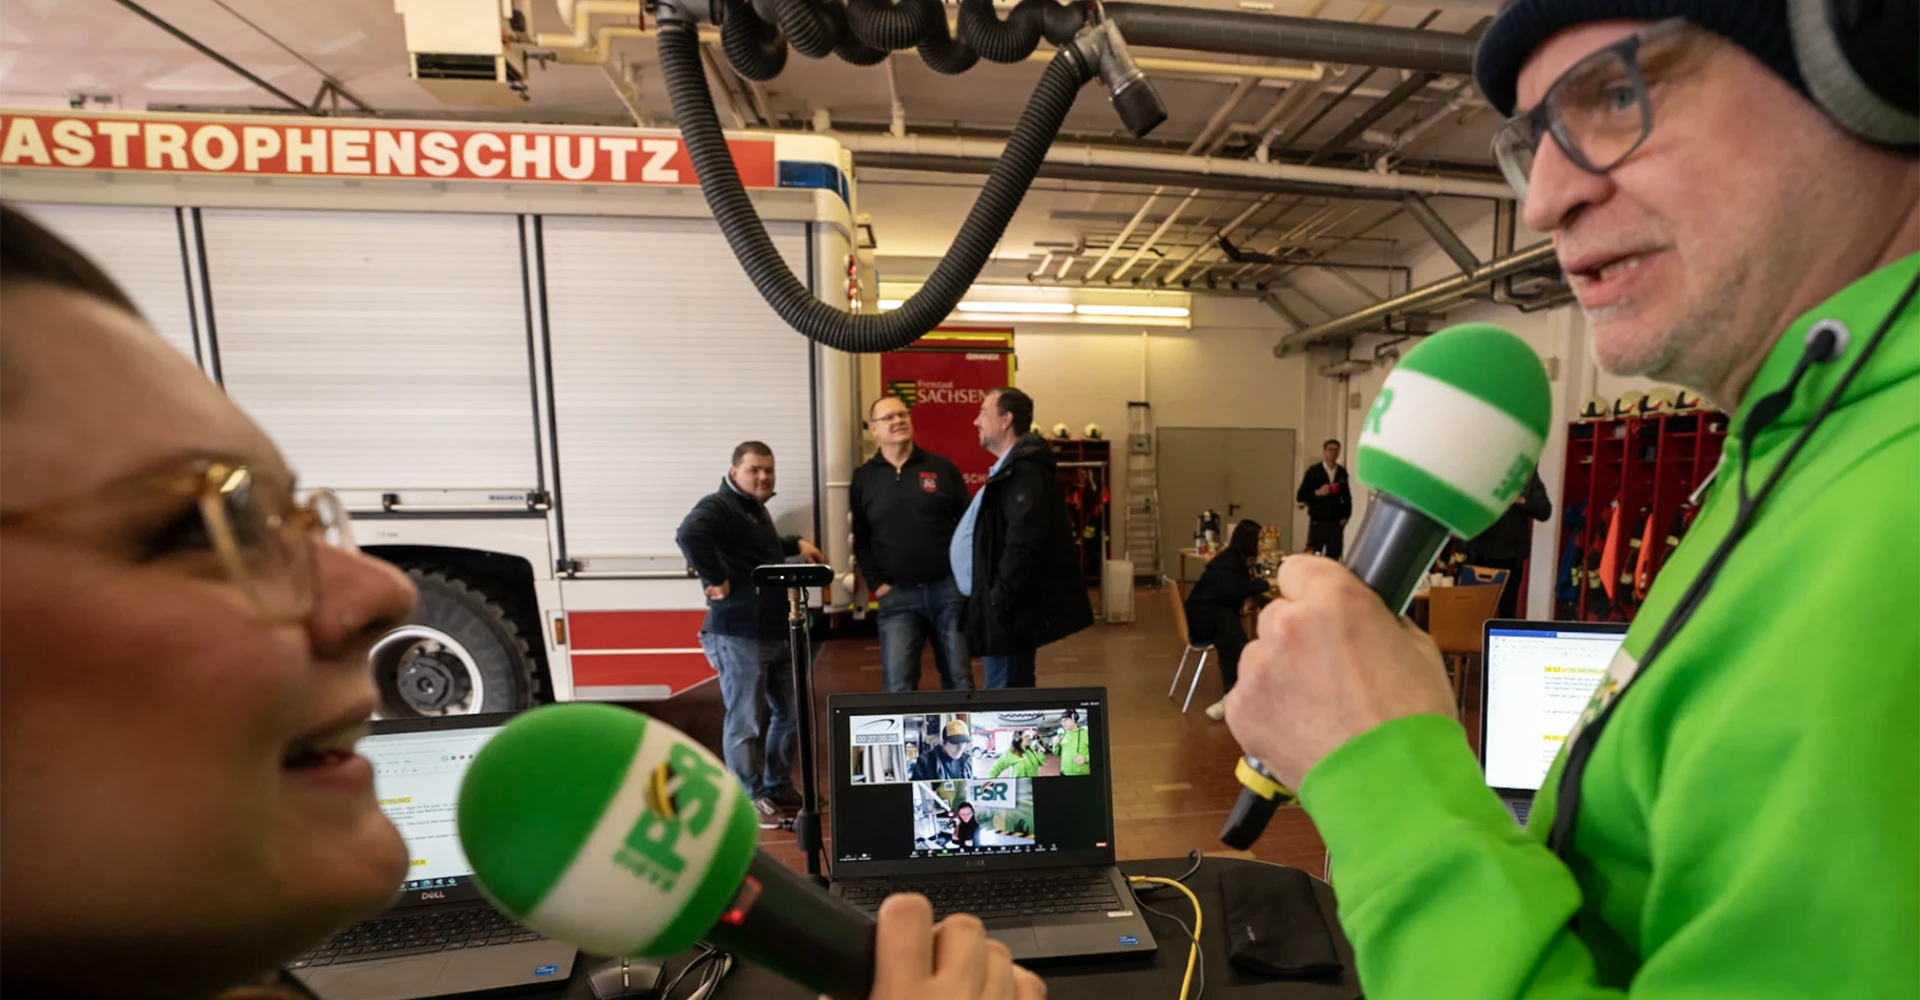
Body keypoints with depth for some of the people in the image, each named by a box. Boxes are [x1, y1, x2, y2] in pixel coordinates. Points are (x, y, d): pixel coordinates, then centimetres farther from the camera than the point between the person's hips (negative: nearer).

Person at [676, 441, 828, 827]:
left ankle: (779, 788, 33)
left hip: (777, 633, 10)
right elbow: (689, 535, -34)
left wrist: (796, 543, 21)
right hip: (738, 637, -9)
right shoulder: (718, 507, -13)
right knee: (745, 723, 2)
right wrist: (716, 580, -28)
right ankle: (751, 799, 19)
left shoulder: (756, 508, 17)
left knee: (789, 714, 17)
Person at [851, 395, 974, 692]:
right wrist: (876, 584, -2)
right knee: (898, 686, -1)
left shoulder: (942, 467, 4)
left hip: (949, 587, 0)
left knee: (959, 679, 11)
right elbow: (859, 539, 7)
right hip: (897, 594, 0)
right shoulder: (863, 478, 5)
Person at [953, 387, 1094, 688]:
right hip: (1008, 607, 11)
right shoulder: (1014, 467, 16)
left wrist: (998, 600, -22)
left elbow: (1023, 544, -27)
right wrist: (994, 598, 17)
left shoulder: (1024, 470, -18)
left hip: (1010, 610, -11)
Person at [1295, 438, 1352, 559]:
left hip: (1336, 524, 2)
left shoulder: (1342, 473, 6)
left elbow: (1347, 497, 14)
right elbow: (1300, 496, -4)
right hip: (1317, 523, -2)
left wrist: (1346, 516, 5)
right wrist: (1317, 493, -18)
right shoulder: (1313, 472, -1)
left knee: (1333, 560, 3)